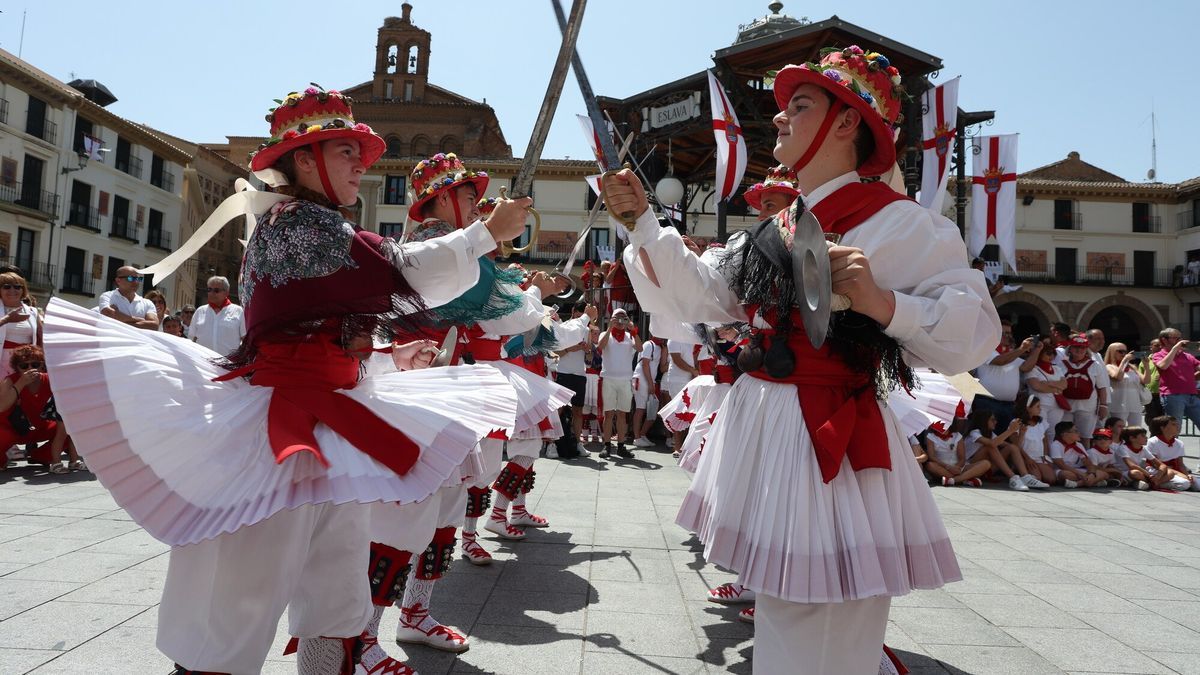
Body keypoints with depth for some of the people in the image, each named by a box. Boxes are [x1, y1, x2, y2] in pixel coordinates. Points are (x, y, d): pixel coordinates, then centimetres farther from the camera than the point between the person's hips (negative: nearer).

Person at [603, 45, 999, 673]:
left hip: (830, 444, -7)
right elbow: (698, 294, 11)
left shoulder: (893, 222, -11)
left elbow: (973, 327, -13)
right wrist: (641, 219, 8)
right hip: (761, 429, 8)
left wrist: (883, 304, -28)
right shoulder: (775, 228, 12)